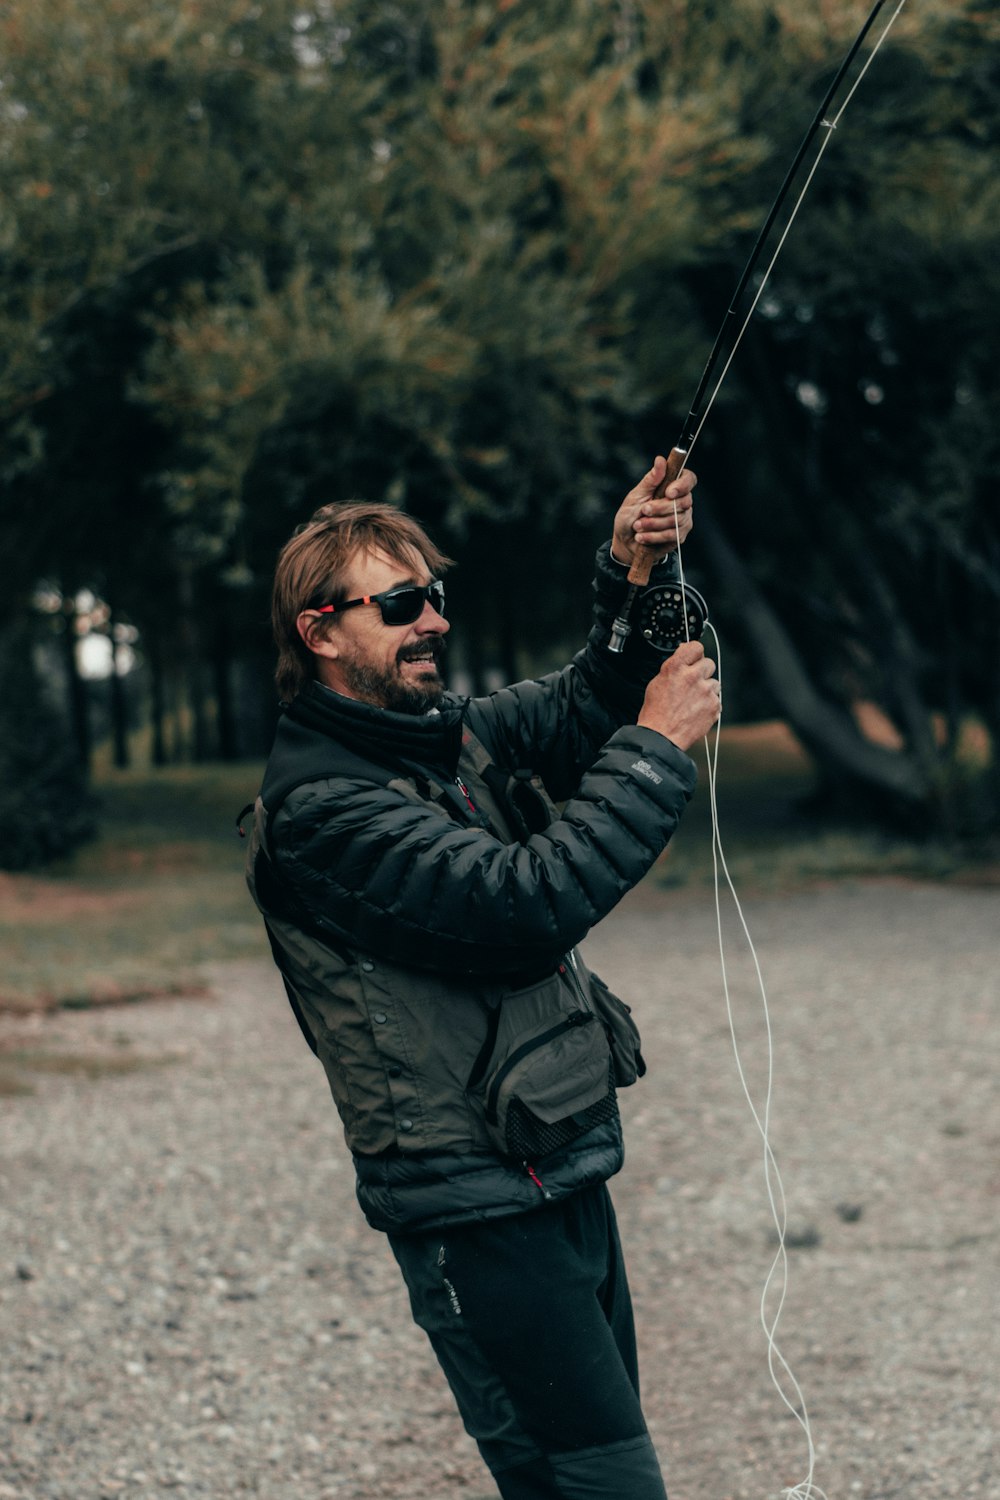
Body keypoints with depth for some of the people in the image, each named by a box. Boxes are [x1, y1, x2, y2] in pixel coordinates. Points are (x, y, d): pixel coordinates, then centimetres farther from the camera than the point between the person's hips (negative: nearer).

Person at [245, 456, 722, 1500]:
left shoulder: (450, 733, 10)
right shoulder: (321, 807, -16)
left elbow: (587, 706, 17)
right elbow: (528, 899, -25)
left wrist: (635, 571, -2)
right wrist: (657, 746, -17)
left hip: (565, 1173, 9)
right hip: (479, 1208, -9)